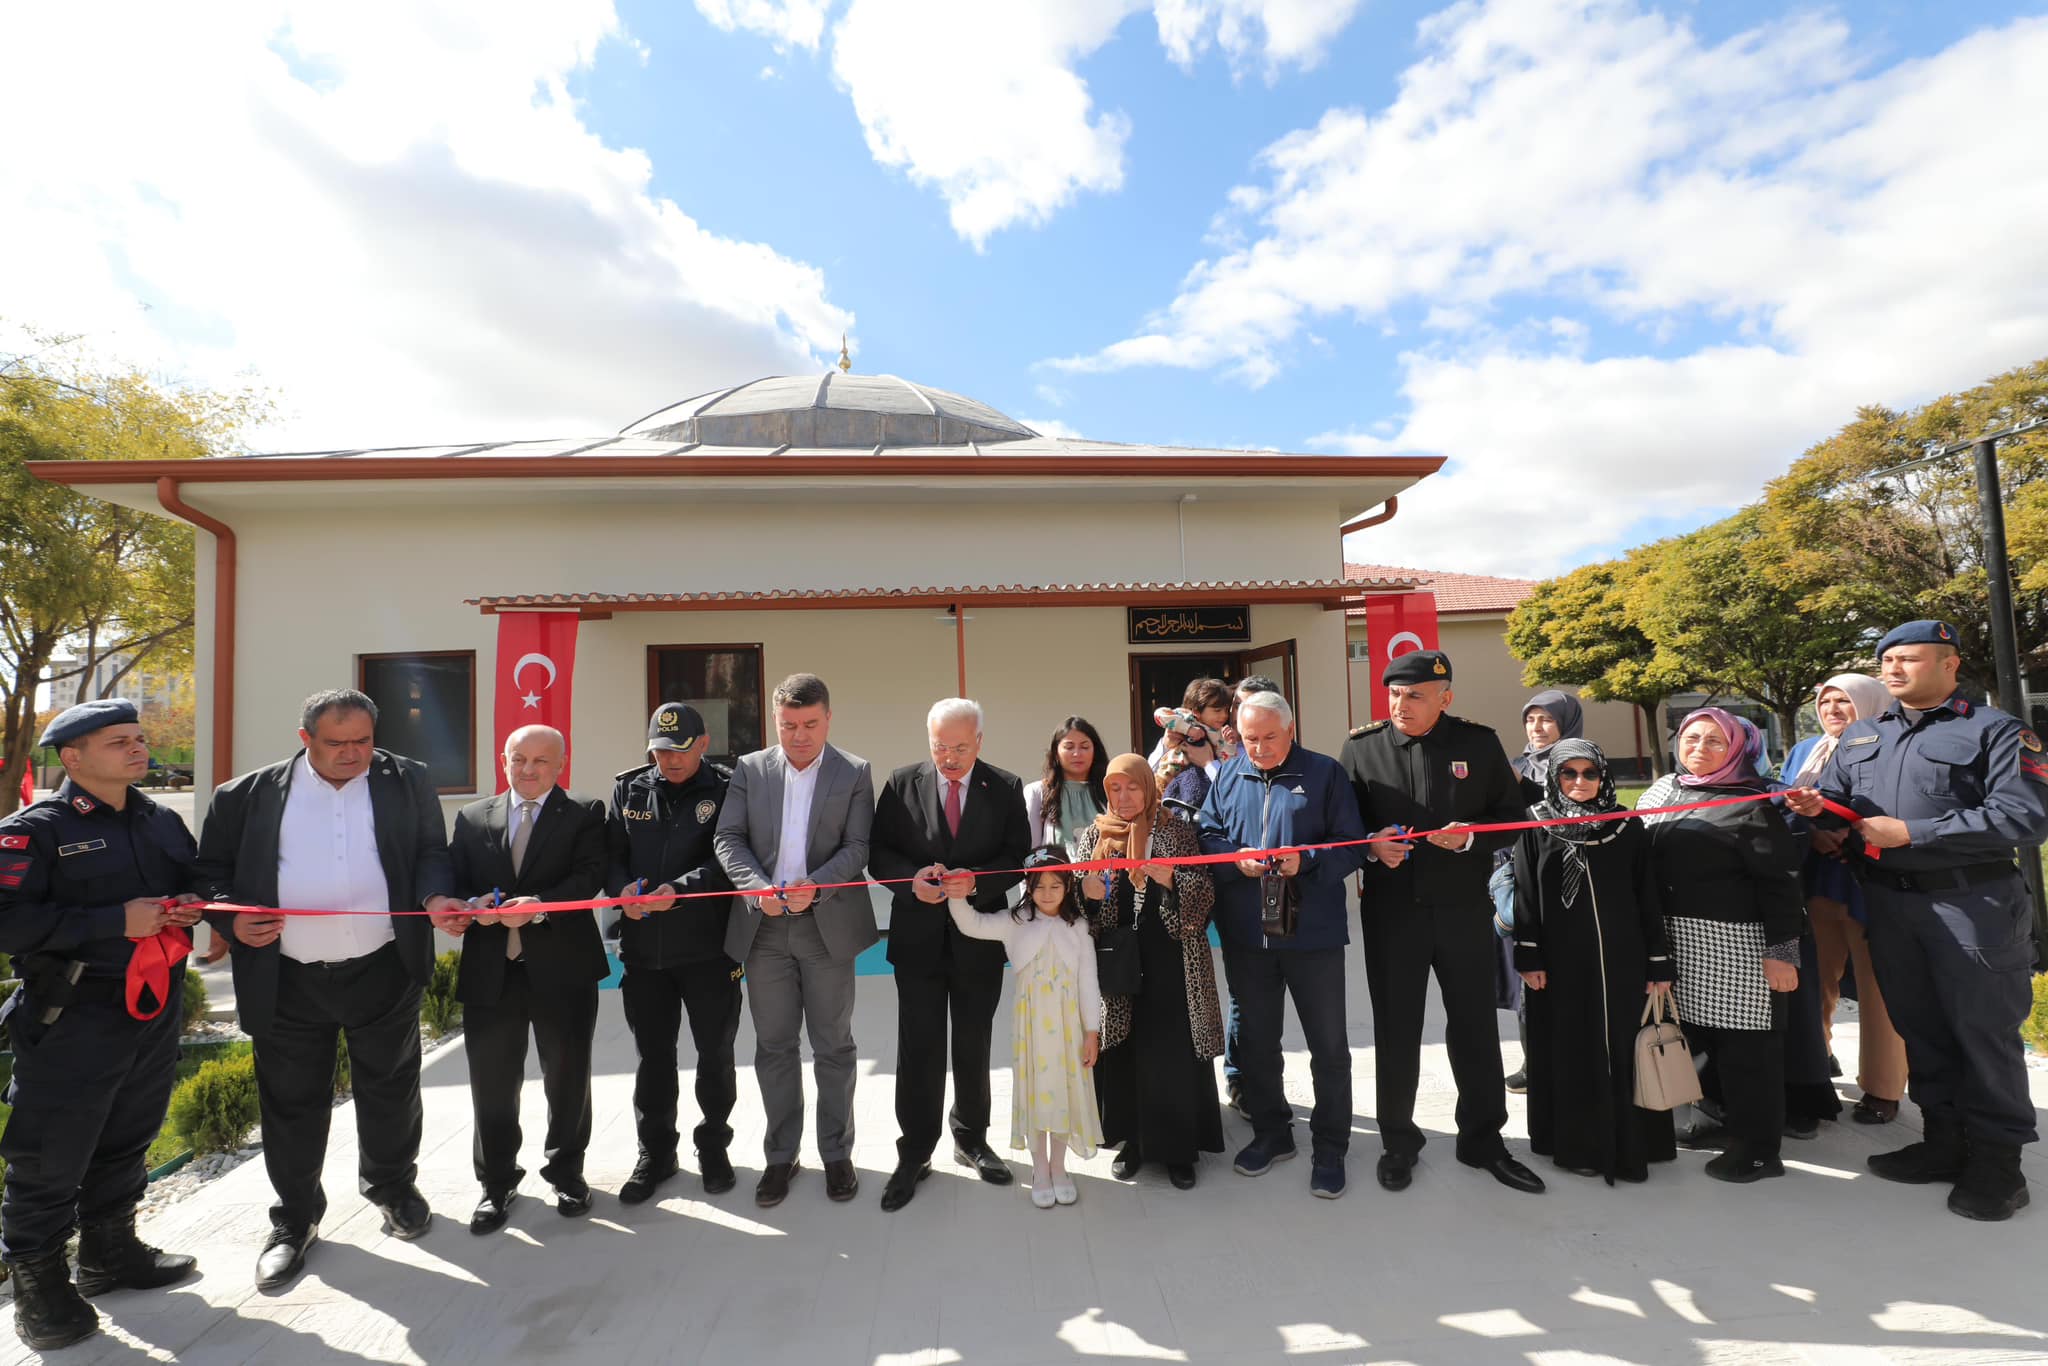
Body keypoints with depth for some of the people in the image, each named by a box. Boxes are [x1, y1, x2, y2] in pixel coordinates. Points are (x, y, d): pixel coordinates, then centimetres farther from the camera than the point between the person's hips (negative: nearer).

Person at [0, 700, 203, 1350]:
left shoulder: (163, 822, 8)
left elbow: (192, 882, 21)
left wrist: (191, 906, -1)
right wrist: (115, 921, -23)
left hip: (155, 1012, 6)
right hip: (73, 1021, -6)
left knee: (127, 1141, 20)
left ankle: (110, 1252, 37)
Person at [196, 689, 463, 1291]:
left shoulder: (407, 781, 2)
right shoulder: (250, 795, 2)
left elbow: (431, 852, 2)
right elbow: (210, 867, 9)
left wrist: (435, 897, -17)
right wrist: (230, 916, -9)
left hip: (383, 971, 0)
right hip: (288, 980, 0)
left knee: (390, 1088, 15)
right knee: (293, 1100, 13)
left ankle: (392, 1185, 39)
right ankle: (296, 1219, 33)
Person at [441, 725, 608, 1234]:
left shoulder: (584, 815, 0)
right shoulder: (472, 817, 11)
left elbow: (590, 875, -12)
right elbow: (453, 878, 6)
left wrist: (538, 906, -26)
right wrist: (468, 906, -15)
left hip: (561, 967, -2)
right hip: (489, 970, 3)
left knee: (567, 1076, 11)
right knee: (491, 1083, 10)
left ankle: (566, 1171, 31)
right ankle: (497, 1183, 29)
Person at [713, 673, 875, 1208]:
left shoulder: (855, 773, 0)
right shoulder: (750, 769, 5)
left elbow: (858, 847, -6)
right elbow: (728, 838, 0)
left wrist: (815, 886, -22)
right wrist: (757, 888, -17)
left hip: (828, 926, -2)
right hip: (764, 928, 2)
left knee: (833, 1046, 9)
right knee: (774, 1046, 12)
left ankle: (837, 1154, 25)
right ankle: (781, 1155, 27)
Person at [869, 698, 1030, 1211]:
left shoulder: (1006, 788, -3)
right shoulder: (902, 783, -3)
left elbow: (1018, 856, -4)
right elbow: (878, 851, -2)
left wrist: (976, 882, -21)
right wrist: (911, 878, -21)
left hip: (979, 935, 1)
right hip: (918, 936, -1)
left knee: (974, 1045, 16)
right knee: (918, 1049, 5)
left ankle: (971, 1139, 36)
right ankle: (914, 1153, 22)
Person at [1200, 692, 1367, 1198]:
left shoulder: (1324, 773, -4)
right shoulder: (1229, 776, 6)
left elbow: (1351, 845, -6)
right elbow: (1208, 835, 6)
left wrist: (1307, 862, -22)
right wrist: (1236, 859, -13)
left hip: (1313, 932, -3)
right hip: (1246, 934, 3)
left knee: (1328, 1046, 8)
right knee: (1256, 1040, 17)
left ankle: (1329, 1148, 26)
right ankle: (1270, 1132, 36)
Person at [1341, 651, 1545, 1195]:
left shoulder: (1479, 742, -2)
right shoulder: (1361, 746, -4)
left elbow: (1512, 815, 3)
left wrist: (1469, 837, -15)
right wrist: (1371, 845, -17)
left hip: (1465, 908, 1)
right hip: (1391, 910, 0)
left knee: (1475, 1027, 14)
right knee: (1396, 1031, 11)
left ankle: (1483, 1140, 33)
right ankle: (1398, 1141, 30)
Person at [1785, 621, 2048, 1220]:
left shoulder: (1996, 731, -4)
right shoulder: (1859, 737, 13)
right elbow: (1839, 801, 18)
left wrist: (1909, 832, -19)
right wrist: (1818, 807, -7)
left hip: (1972, 902, -5)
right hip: (1889, 901, 5)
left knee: (1984, 1029, 3)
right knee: (1918, 1025, 12)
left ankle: (1995, 1159, 17)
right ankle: (1946, 1140, 25)